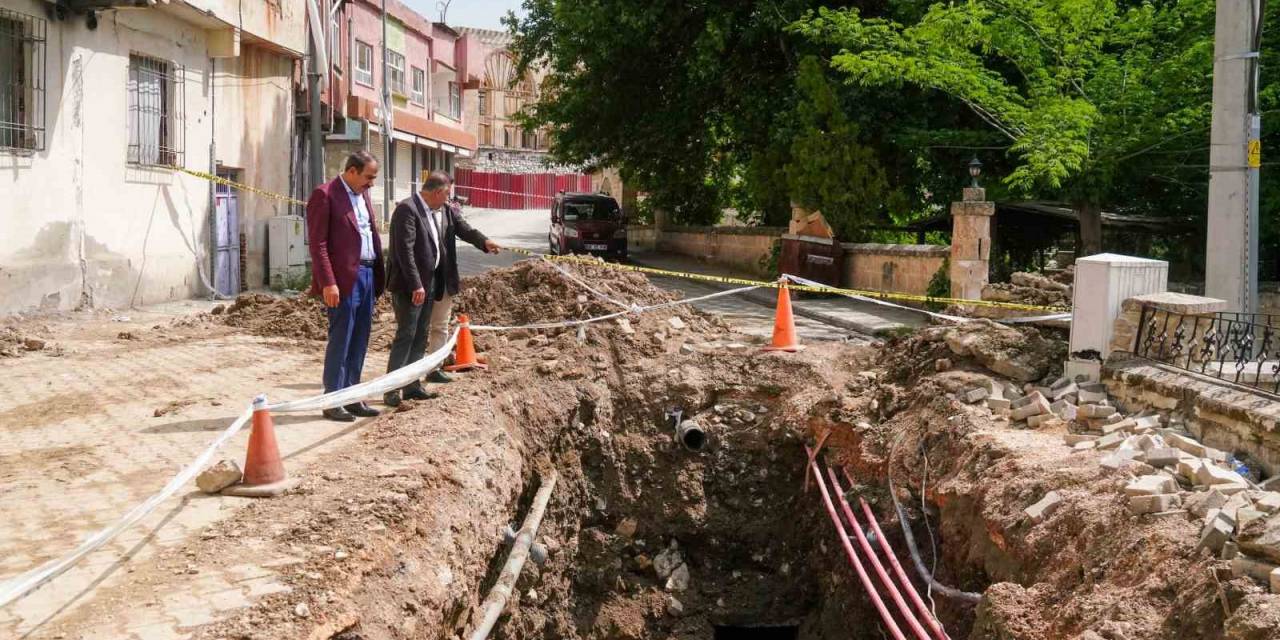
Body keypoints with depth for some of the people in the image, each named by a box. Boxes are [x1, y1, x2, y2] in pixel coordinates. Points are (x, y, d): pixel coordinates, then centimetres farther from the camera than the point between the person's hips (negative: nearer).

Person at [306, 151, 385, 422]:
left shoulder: (363, 195, 16)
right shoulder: (325, 195, -9)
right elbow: (318, 244, -13)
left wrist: (379, 275, 11)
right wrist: (328, 283, -19)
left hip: (367, 275, 8)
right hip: (344, 278, -8)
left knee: (359, 342, 11)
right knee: (340, 340, -3)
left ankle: (351, 396, 19)